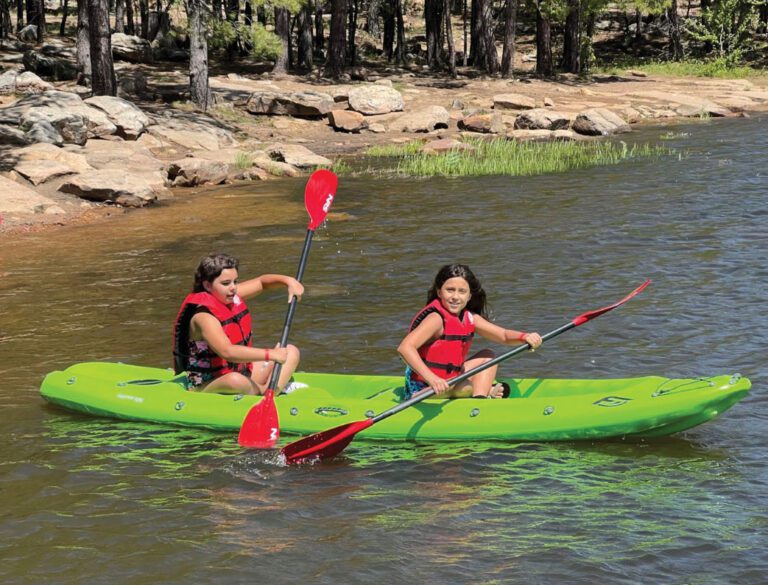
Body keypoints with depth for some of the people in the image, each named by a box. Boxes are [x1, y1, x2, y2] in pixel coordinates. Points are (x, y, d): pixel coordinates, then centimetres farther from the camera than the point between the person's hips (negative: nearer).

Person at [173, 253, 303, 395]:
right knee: (235, 381, -43)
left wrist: (288, 281, -3)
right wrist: (269, 355, -41)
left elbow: (261, 282, 17)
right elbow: (227, 352, -38)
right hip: (207, 385, -10)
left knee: (291, 352, 4)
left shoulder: (231, 297, 2)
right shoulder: (203, 316, -25)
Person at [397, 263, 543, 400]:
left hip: (449, 380, 9)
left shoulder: (469, 318, 2)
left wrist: (525, 337, -16)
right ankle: (487, 392, 5)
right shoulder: (436, 319, -22)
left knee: (487, 357, 14)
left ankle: (479, 398, -6)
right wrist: (432, 379, -47)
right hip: (423, 390, -9)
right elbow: (405, 347, -36)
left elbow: (504, 335, 7)